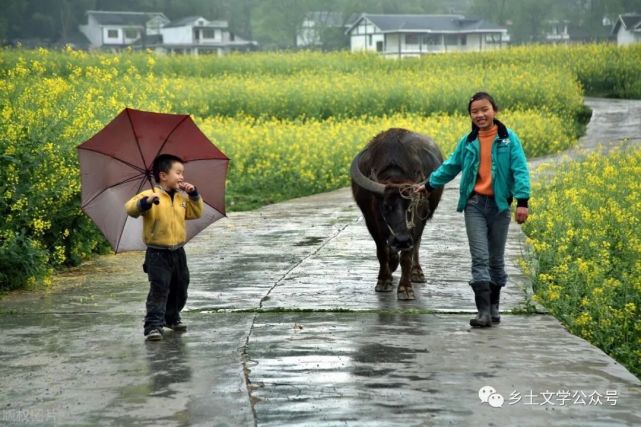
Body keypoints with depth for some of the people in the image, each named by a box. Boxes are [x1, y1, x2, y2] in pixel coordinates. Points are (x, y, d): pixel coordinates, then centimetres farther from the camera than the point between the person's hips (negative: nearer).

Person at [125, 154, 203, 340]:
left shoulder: (181, 198, 9)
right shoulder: (149, 195, -12)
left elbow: (197, 213, 16)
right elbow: (130, 208, -24)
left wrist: (194, 195, 3)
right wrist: (146, 202, -42)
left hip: (178, 252, 7)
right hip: (158, 253, -7)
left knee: (180, 289, 16)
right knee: (159, 290, -13)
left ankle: (172, 318, 35)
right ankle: (153, 325, -12)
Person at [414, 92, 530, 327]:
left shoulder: (509, 138, -3)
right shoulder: (468, 142, 7)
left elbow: (520, 170, -8)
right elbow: (451, 166, 19)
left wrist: (522, 201, -17)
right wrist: (429, 184, 20)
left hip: (499, 205, -1)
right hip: (474, 204, 1)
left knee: (496, 259, 9)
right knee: (480, 258, -7)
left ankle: (494, 307, 23)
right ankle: (483, 311, -10)